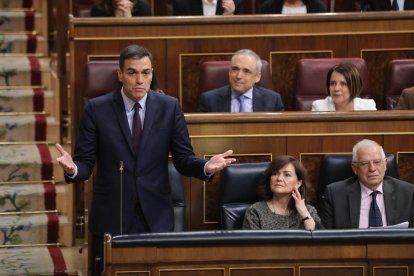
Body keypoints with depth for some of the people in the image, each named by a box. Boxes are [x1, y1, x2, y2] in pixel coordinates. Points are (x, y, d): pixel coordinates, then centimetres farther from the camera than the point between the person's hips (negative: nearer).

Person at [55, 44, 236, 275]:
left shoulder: (170, 107, 1)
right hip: (111, 217, -1)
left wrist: (206, 167, -18)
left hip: (156, 216, 1)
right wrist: (73, 168, -26)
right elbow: (85, 163, -3)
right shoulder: (97, 109, -2)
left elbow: (184, 159, 3)